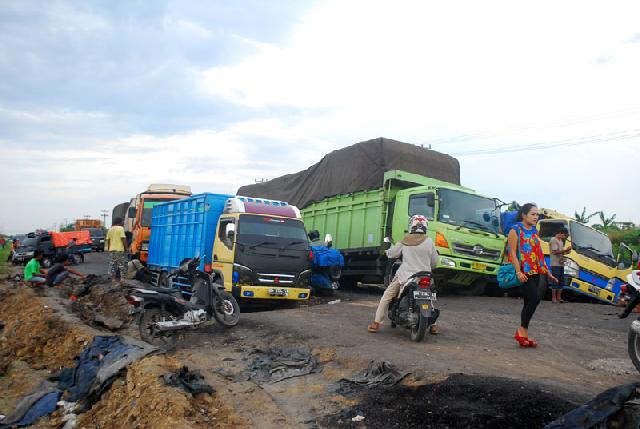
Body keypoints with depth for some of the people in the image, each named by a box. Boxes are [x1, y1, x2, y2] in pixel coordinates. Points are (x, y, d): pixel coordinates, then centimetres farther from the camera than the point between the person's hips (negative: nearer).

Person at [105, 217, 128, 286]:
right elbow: (123, 239, -14)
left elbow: (108, 239, 12)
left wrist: (108, 249, 19)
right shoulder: (121, 228, -7)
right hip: (120, 250, -5)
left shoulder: (110, 229, 11)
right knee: (122, 265, 2)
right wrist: (126, 248, -9)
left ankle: (113, 279, 12)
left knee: (112, 265, 10)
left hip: (112, 250, 5)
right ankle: (122, 279, -8)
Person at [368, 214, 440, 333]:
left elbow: (391, 253, 5)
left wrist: (388, 252, 28)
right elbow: (435, 261, 6)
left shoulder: (405, 241, -3)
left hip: (405, 276, -2)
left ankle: (376, 323, 6)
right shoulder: (429, 242, 0)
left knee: (386, 297, 9)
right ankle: (432, 325, 23)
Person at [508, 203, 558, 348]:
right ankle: (523, 330, -4)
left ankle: (523, 334, 11)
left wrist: (548, 273, 21)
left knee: (529, 302, 5)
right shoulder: (515, 230, -3)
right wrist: (518, 272, -20)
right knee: (534, 299, -15)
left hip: (537, 272, 7)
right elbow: (512, 252, -10)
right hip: (525, 272, -7)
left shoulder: (534, 231, 19)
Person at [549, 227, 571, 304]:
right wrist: (565, 250, -15)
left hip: (561, 264, 9)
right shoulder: (553, 240, -9)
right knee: (555, 281, -8)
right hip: (555, 264, -9)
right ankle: (553, 298, -3)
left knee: (561, 281, 10)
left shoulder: (561, 241, 21)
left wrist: (566, 252, 4)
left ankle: (559, 297, 17)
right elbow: (555, 252, -17)